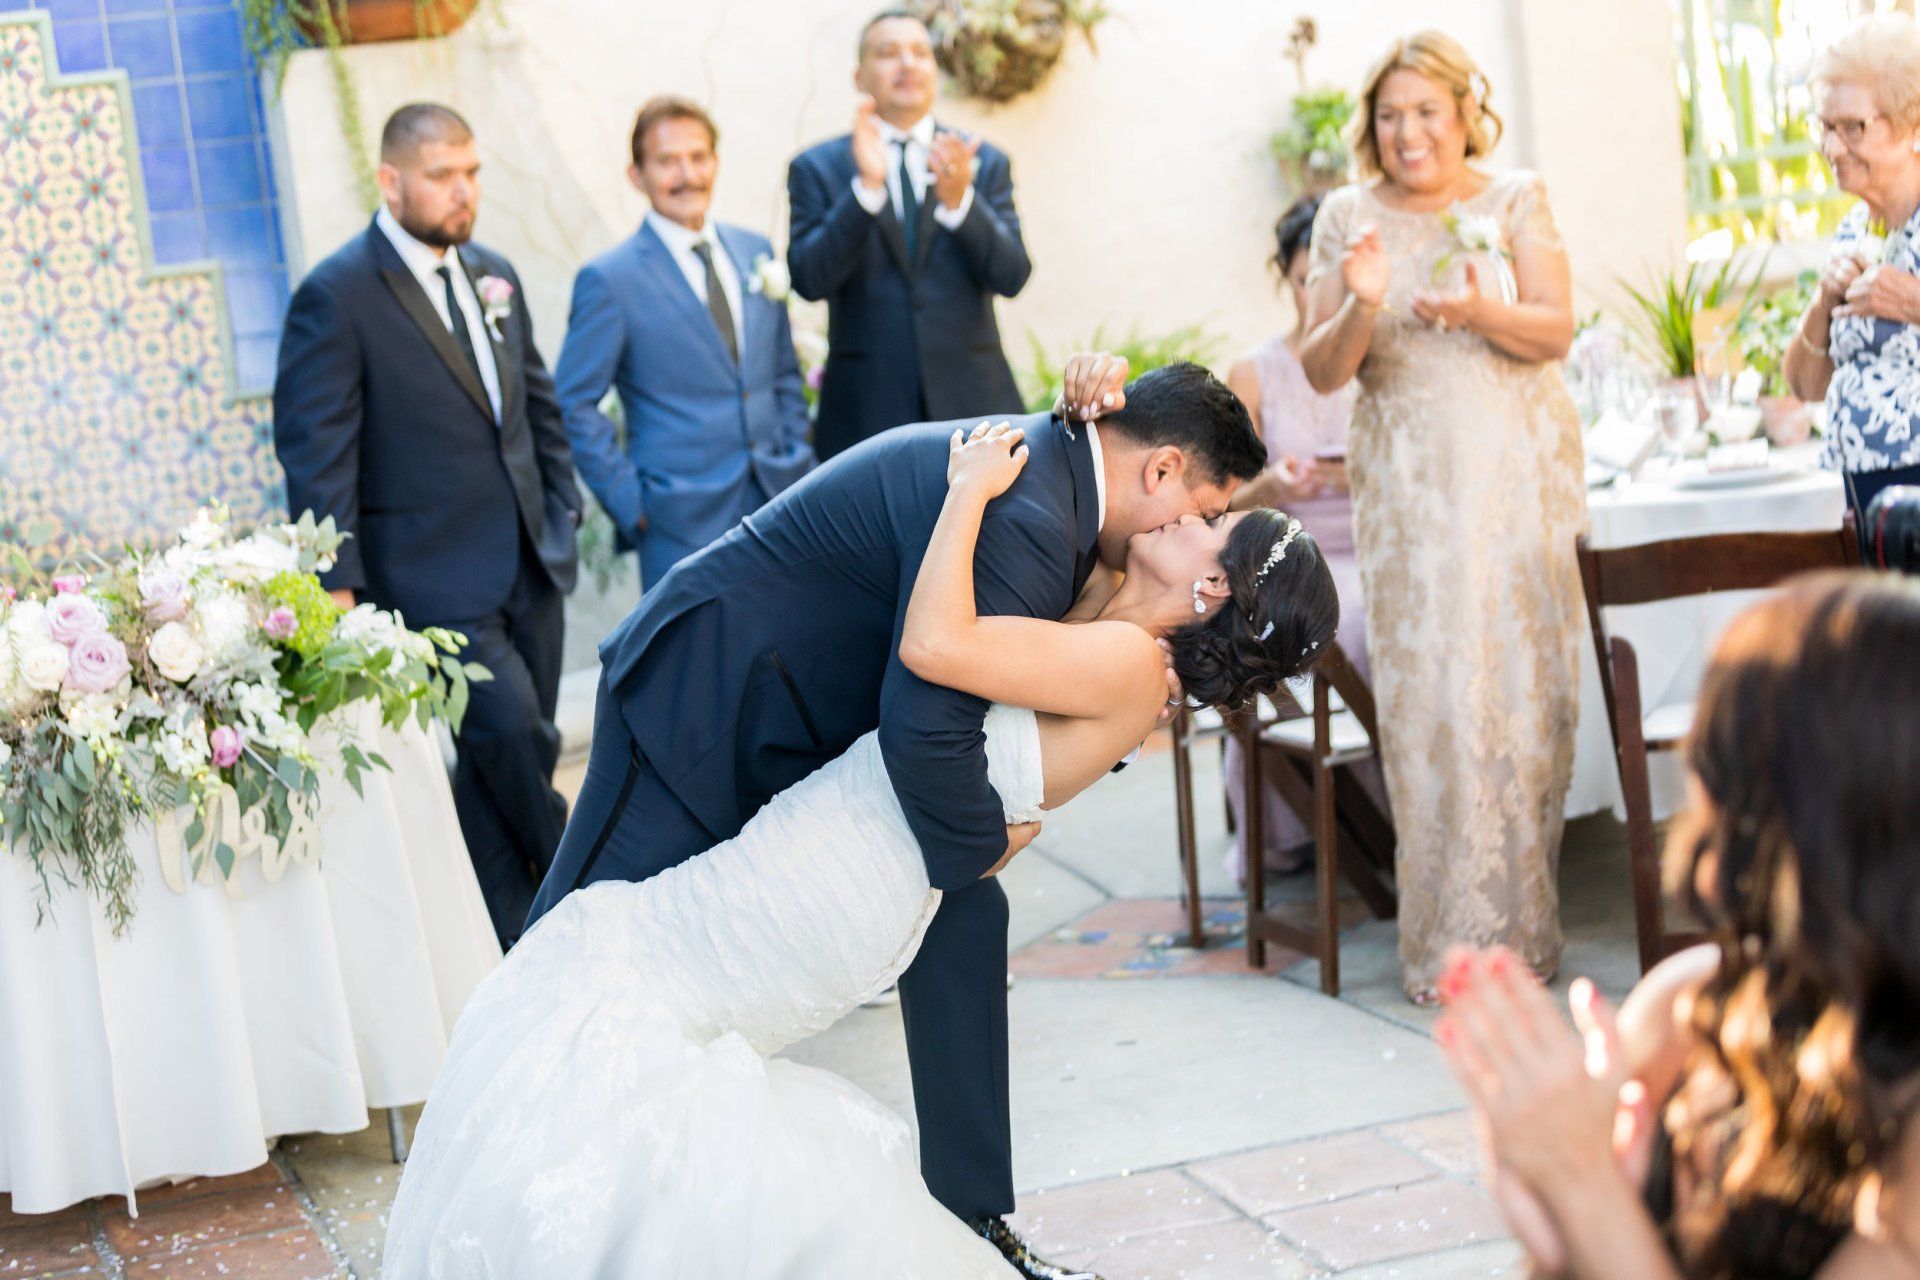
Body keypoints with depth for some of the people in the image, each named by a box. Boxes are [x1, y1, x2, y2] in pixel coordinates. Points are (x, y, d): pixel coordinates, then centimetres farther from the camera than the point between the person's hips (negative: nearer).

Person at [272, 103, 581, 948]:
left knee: (525, 753, 10)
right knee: (508, 732, -16)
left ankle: (537, 936, 20)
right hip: (436, 583, -7)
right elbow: (315, 456, -13)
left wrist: (562, 518, 13)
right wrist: (338, 589, -18)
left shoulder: (494, 278, 12)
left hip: (530, 565, 7)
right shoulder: (335, 298, -9)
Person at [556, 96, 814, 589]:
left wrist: (799, 465, 9)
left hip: (778, 499, 5)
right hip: (683, 525, -5)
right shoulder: (609, 280, -6)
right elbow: (573, 406, -5)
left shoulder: (756, 252, 11)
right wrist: (629, 501, -8)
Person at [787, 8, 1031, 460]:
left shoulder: (985, 163, 10)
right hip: (865, 417, -1)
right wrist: (867, 185, -20)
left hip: (973, 405, 2)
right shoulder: (817, 168, 5)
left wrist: (959, 199, -18)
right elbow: (809, 279, -8)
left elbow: (1012, 276, -1)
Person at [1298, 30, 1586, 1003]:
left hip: (1520, 473, 0)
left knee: (1523, 683, 0)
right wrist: (1360, 307, -19)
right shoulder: (1348, 217, 5)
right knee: (1428, 691, -4)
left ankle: (1518, 923, 10)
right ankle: (1449, 933, 3)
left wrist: (1476, 311, -22)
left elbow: (1555, 333, -3)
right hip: (1408, 484, 0)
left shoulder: (1516, 200, 4)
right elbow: (1322, 371, 1)